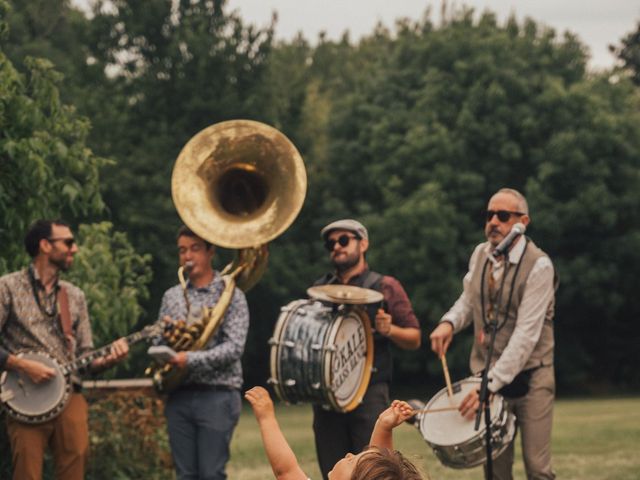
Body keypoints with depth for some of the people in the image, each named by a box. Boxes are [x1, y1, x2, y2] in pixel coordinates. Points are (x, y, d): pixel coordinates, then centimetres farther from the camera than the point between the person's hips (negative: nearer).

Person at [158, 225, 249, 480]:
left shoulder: (230, 295, -2)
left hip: (217, 395, -5)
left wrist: (190, 360, -22)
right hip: (179, 396, 5)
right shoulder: (171, 296, 13)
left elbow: (234, 348, -13)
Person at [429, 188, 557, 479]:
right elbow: (468, 300, 20)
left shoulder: (538, 266, -16)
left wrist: (490, 384, -27)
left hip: (528, 377, -5)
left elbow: (526, 335, -22)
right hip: (487, 374, 5)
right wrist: (449, 322, -4)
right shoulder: (480, 254, 3)